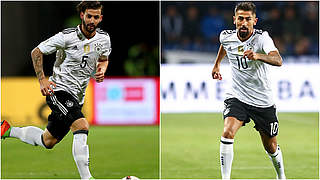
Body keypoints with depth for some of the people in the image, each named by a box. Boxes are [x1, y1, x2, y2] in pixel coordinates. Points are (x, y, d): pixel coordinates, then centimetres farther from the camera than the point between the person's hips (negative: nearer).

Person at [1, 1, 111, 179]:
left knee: (48, 141, 16)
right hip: (60, 90, -7)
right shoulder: (67, 36, -16)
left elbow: (104, 59, 21)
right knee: (82, 126, -29)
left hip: (77, 97, 7)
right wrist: (42, 80, -14)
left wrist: (101, 70, -2)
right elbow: (36, 52, -5)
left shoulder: (104, 39, -1)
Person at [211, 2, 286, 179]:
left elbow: (278, 60, -37)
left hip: (263, 101, -2)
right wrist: (217, 64, 34)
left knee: (271, 147, 10)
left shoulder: (262, 37, -18)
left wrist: (258, 56, -55)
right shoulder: (226, 37, -5)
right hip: (236, 97, 2)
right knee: (228, 133, -25)